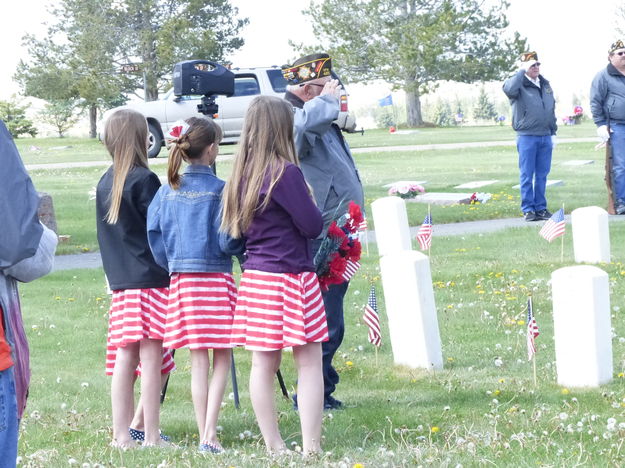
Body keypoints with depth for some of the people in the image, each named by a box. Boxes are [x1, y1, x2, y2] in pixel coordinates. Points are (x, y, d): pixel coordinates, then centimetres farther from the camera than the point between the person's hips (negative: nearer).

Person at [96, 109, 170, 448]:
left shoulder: (105, 184, 11)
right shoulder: (144, 180, -11)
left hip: (120, 282, 7)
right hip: (151, 279, -7)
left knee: (125, 357, 8)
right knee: (151, 356, -4)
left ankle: (121, 435, 10)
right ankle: (152, 437, -3)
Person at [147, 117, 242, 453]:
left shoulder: (168, 190, 3)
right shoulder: (219, 189, -10)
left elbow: (154, 232, 3)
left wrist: (172, 265, 14)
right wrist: (243, 251, 7)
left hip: (182, 279, 5)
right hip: (216, 276, -4)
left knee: (198, 361, 10)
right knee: (221, 359, 3)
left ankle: (203, 435, 10)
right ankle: (210, 435, -8)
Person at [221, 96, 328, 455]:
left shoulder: (242, 175, 7)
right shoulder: (286, 173, -15)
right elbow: (313, 225, -10)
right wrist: (310, 201, 7)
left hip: (256, 277, 7)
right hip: (292, 278, -7)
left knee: (263, 364, 7)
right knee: (309, 362, 0)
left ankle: (274, 446, 13)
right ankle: (311, 448, -4)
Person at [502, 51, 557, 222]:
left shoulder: (545, 84, 15)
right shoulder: (518, 83, -3)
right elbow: (509, 89, -28)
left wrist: (553, 131, 16)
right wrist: (522, 71, -21)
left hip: (545, 137, 5)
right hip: (527, 136, -5)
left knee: (542, 174, 8)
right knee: (527, 175, -1)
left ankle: (541, 207, 15)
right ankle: (528, 209, 3)